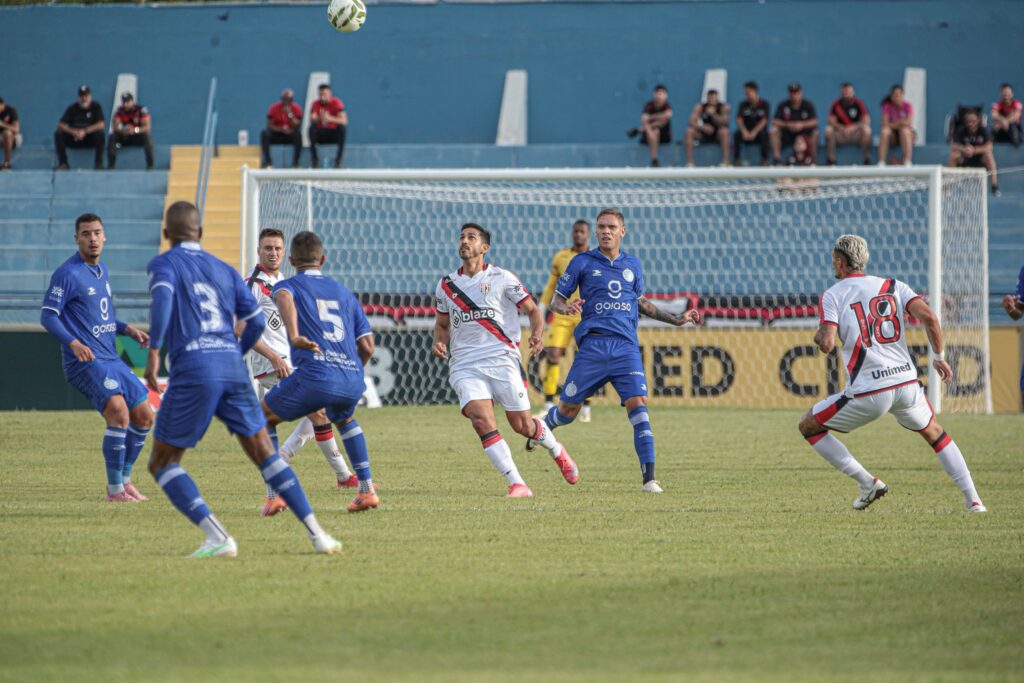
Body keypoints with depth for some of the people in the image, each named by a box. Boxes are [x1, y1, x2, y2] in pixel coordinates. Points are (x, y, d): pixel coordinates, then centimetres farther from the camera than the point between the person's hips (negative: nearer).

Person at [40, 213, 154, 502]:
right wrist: (74, 343, -28)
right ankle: (114, 489, -16)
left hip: (111, 359, 9)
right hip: (85, 361, -9)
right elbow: (48, 315, -14)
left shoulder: (102, 270, 15)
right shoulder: (68, 273, -10)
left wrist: (128, 330, 12)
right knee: (119, 411, -24)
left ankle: (124, 480, 23)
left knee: (144, 415, 9)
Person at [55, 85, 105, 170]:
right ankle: (63, 163, -22)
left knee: (100, 134, -33)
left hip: (90, 140, -1)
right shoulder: (72, 108, 2)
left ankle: (98, 163, -27)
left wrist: (85, 131, -25)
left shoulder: (96, 107, -1)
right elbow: (60, 125, -7)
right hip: (73, 140, 1)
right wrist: (73, 131, -25)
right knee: (58, 134, -24)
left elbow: (101, 124, -15)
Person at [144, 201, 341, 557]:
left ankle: (217, 537, -11)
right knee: (265, 454, 13)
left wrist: (153, 352, -21)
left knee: (162, 463, 6)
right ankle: (317, 534, 3)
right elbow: (256, 321, 15)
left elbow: (163, 298, -16)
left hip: (192, 370, -4)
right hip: (232, 366, 4)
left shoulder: (164, 264, 6)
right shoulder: (224, 269, 20)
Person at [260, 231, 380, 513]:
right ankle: (367, 489, 27)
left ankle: (276, 493, 7)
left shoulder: (287, 285, 13)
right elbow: (367, 347, 21)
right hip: (353, 380, 5)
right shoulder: (343, 293, 26)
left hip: (316, 376, -5)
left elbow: (284, 298, -15)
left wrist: (294, 336, -33)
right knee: (344, 419, 38)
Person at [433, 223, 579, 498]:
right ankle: (517, 484, -18)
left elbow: (532, 309, 7)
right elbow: (442, 323, 25)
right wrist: (439, 341, 3)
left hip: (502, 360, -2)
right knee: (481, 419, -21)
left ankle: (557, 452, 36)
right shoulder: (446, 285, 12)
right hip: (464, 366, 2)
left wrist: (537, 334, -13)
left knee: (522, 424, 1)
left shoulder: (501, 278, 2)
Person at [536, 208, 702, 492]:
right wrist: (566, 307, -16)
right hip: (593, 344, -2)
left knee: (638, 405, -14)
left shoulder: (632, 265, 16)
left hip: (626, 346, 2)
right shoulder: (583, 262, 5)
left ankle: (649, 477, -16)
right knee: (568, 409, 3)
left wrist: (677, 319, 27)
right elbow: (556, 300, 7)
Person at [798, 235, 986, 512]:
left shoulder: (832, 295, 1)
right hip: (906, 383, 4)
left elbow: (826, 344, -12)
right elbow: (928, 317, -4)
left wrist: (819, 335, 13)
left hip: (867, 394, -4)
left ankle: (868, 483, 7)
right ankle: (973, 500, 18)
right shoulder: (893, 286, 10)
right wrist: (939, 357, 10)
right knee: (934, 433, 29)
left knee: (808, 427, 16)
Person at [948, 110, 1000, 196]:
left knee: (988, 155, -32)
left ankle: (995, 188, -27)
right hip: (965, 159, 1)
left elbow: (988, 147, -26)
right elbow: (953, 147, -20)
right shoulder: (961, 131, -13)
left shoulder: (983, 130, -16)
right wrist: (963, 149, -41)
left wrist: (974, 150, -40)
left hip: (980, 159, -1)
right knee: (954, 155, -27)